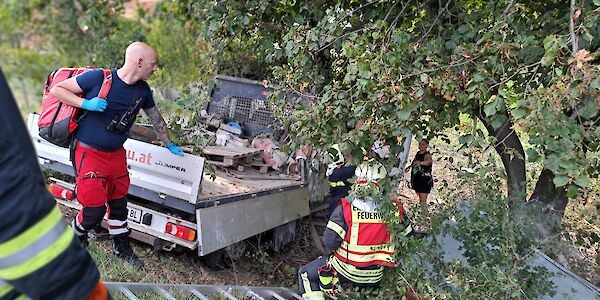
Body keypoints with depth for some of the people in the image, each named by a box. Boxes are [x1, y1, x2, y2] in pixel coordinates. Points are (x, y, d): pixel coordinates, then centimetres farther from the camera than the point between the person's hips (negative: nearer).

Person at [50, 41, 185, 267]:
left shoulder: (142, 90, 0)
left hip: (116, 154, 6)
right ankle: (74, 236, 27)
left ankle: (122, 247, 35)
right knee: (95, 209, -5)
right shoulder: (98, 77, -18)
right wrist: (86, 103, -25)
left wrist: (169, 145, 27)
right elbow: (56, 89, -11)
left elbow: (156, 118, 17)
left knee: (119, 202, 16)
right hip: (89, 153, -6)